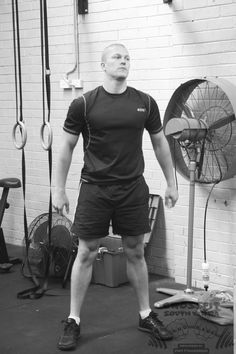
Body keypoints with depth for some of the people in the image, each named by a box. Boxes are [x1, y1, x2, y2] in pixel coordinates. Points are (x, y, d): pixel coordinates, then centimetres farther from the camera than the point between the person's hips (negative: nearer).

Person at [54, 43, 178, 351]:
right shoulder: (84, 104, -6)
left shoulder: (145, 103, 1)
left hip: (133, 189, 2)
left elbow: (160, 143, 11)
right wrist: (59, 190, -1)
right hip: (95, 189, -2)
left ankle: (146, 315, 26)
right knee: (86, 254, 4)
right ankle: (73, 322, 16)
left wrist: (171, 183, 12)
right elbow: (67, 147, 0)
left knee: (135, 253, 11)